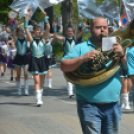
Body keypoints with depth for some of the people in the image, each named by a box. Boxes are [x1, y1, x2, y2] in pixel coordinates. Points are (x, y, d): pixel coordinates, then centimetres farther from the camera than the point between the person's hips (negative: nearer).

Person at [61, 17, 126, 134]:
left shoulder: (114, 48, 12)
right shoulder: (81, 48, 5)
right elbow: (64, 66, -4)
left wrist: (122, 55, -14)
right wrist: (83, 58, -17)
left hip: (113, 106, 3)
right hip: (89, 106, -3)